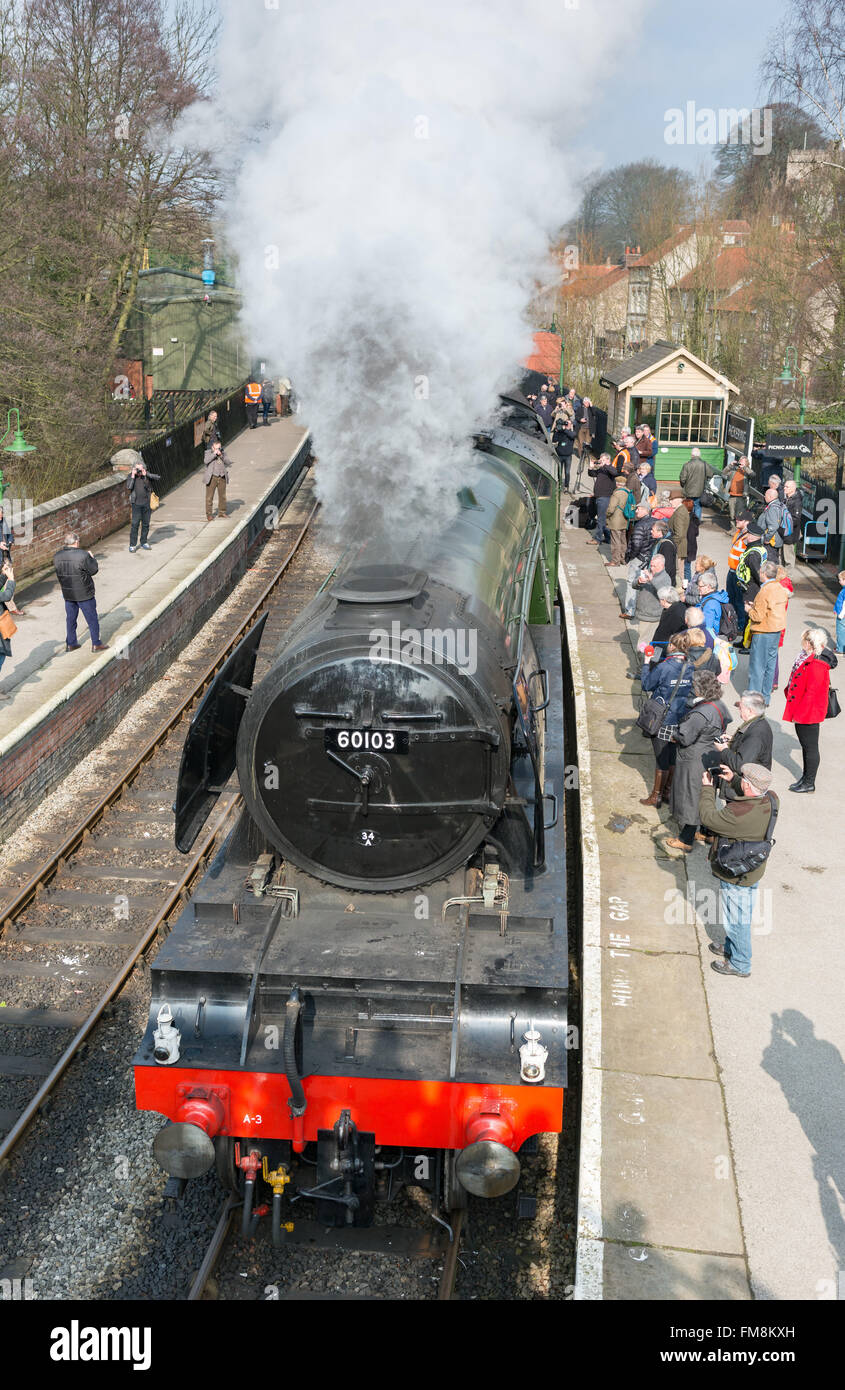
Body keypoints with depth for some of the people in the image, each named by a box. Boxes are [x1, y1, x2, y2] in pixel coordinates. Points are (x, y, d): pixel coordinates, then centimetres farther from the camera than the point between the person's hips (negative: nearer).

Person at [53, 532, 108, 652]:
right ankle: (96, 644, 15)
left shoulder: (57, 556, -5)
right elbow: (94, 570, -12)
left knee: (71, 618, 18)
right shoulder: (83, 555, -21)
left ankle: (70, 643, 25)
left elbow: (59, 570, 9)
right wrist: (92, 558, 5)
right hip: (84, 593, -5)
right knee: (92, 618, 9)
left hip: (67, 594, 5)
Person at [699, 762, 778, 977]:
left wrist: (707, 788, -12)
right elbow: (747, 797, 10)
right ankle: (731, 947, 49)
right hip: (753, 869, 8)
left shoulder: (740, 815, -38)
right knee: (741, 915, 28)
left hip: (737, 876, -8)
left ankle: (739, 964, 30)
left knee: (736, 918, 12)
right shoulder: (771, 800, -13)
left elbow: (707, 817, -24)